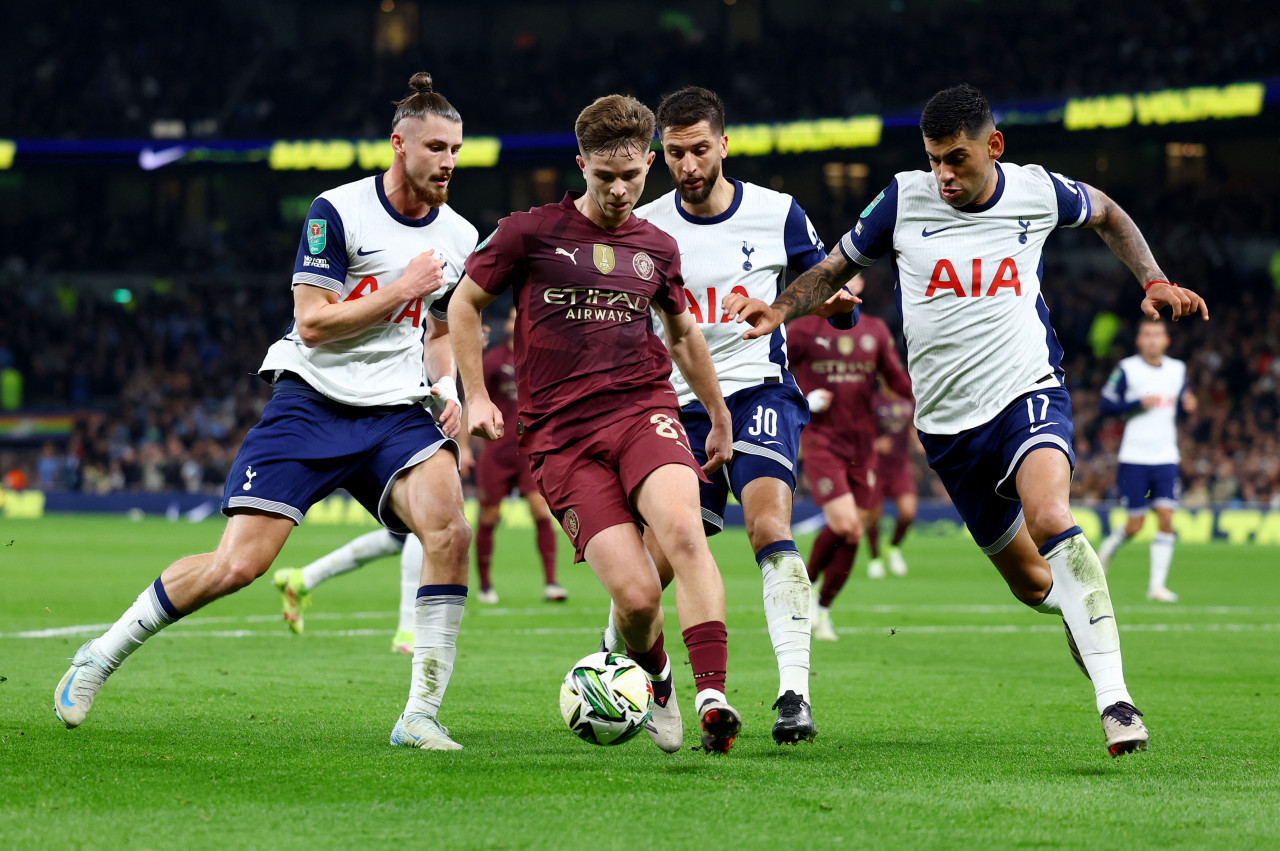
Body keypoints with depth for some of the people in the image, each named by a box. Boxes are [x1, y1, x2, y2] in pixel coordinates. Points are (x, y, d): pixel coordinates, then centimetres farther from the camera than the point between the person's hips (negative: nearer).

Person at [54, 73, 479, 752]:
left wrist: (445, 388, 6)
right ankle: (102, 653, 11)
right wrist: (399, 290, -15)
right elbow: (312, 322, -13)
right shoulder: (339, 211, -9)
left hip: (397, 413, 4)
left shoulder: (459, 237, 9)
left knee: (449, 533, -24)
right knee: (238, 564, -11)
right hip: (311, 401, -4)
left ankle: (420, 715, -17)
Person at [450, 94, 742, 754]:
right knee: (636, 595, -15)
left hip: (643, 408, 2)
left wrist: (720, 418, 34)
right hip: (560, 434, -2)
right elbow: (463, 306, 14)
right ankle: (654, 680, 18)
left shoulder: (656, 248, 13)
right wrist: (476, 396, 7)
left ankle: (712, 695, -36)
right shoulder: (530, 233, 2)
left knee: (682, 529, -31)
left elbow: (681, 330, 30)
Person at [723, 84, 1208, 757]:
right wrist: (779, 309, -8)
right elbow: (835, 270, 10)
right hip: (949, 423, 3)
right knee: (1031, 582, 7)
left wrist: (1154, 283, 10)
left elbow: (1106, 214, 21)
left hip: (1027, 393, -3)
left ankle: (1115, 698, -34)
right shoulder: (905, 200, -2)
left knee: (1049, 521, -31)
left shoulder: (1038, 191, -1)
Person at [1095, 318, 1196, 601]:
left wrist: (1188, 405, -3)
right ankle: (1108, 548, 31)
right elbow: (1105, 406, -5)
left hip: (1166, 458, 3)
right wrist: (1139, 403, -17)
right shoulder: (1126, 369, -5)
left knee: (1166, 518, -10)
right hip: (1134, 458, -3)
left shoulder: (1178, 369, 8)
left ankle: (1157, 584, -5)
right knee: (1135, 525, -2)